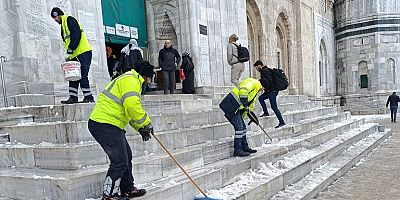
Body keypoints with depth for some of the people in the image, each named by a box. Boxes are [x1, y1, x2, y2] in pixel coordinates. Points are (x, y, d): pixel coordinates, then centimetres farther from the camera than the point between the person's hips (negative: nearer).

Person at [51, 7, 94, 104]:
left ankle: (89, 97, -8)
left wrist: (70, 49, -16)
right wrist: (69, 55, 11)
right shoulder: (63, 26, 27)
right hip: (75, 55, 10)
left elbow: (76, 35, -15)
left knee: (82, 76, -12)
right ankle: (73, 97, 8)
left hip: (83, 52, -10)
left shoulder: (69, 20, -2)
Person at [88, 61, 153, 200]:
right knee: (120, 161, -4)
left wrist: (140, 128, 18)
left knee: (126, 156, 18)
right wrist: (146, 123, -13)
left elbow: (129, 111, 27)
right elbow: (132, 106, -26)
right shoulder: (130, 80, -11)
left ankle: (127, 189, 31)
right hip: (106, 126, -11)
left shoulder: (130, 80, 24)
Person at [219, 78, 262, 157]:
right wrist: (245, 104, -22)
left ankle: (245, 147, 26)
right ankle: (237, 150, -2)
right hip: (230, 105, -11)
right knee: (239, 127, -9)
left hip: (236, 108, 11)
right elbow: (243, 90, -24)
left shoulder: (255, 91, 27)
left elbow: (250, 107, 30)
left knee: (243, 127, 15)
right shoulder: (254, 82, -5)